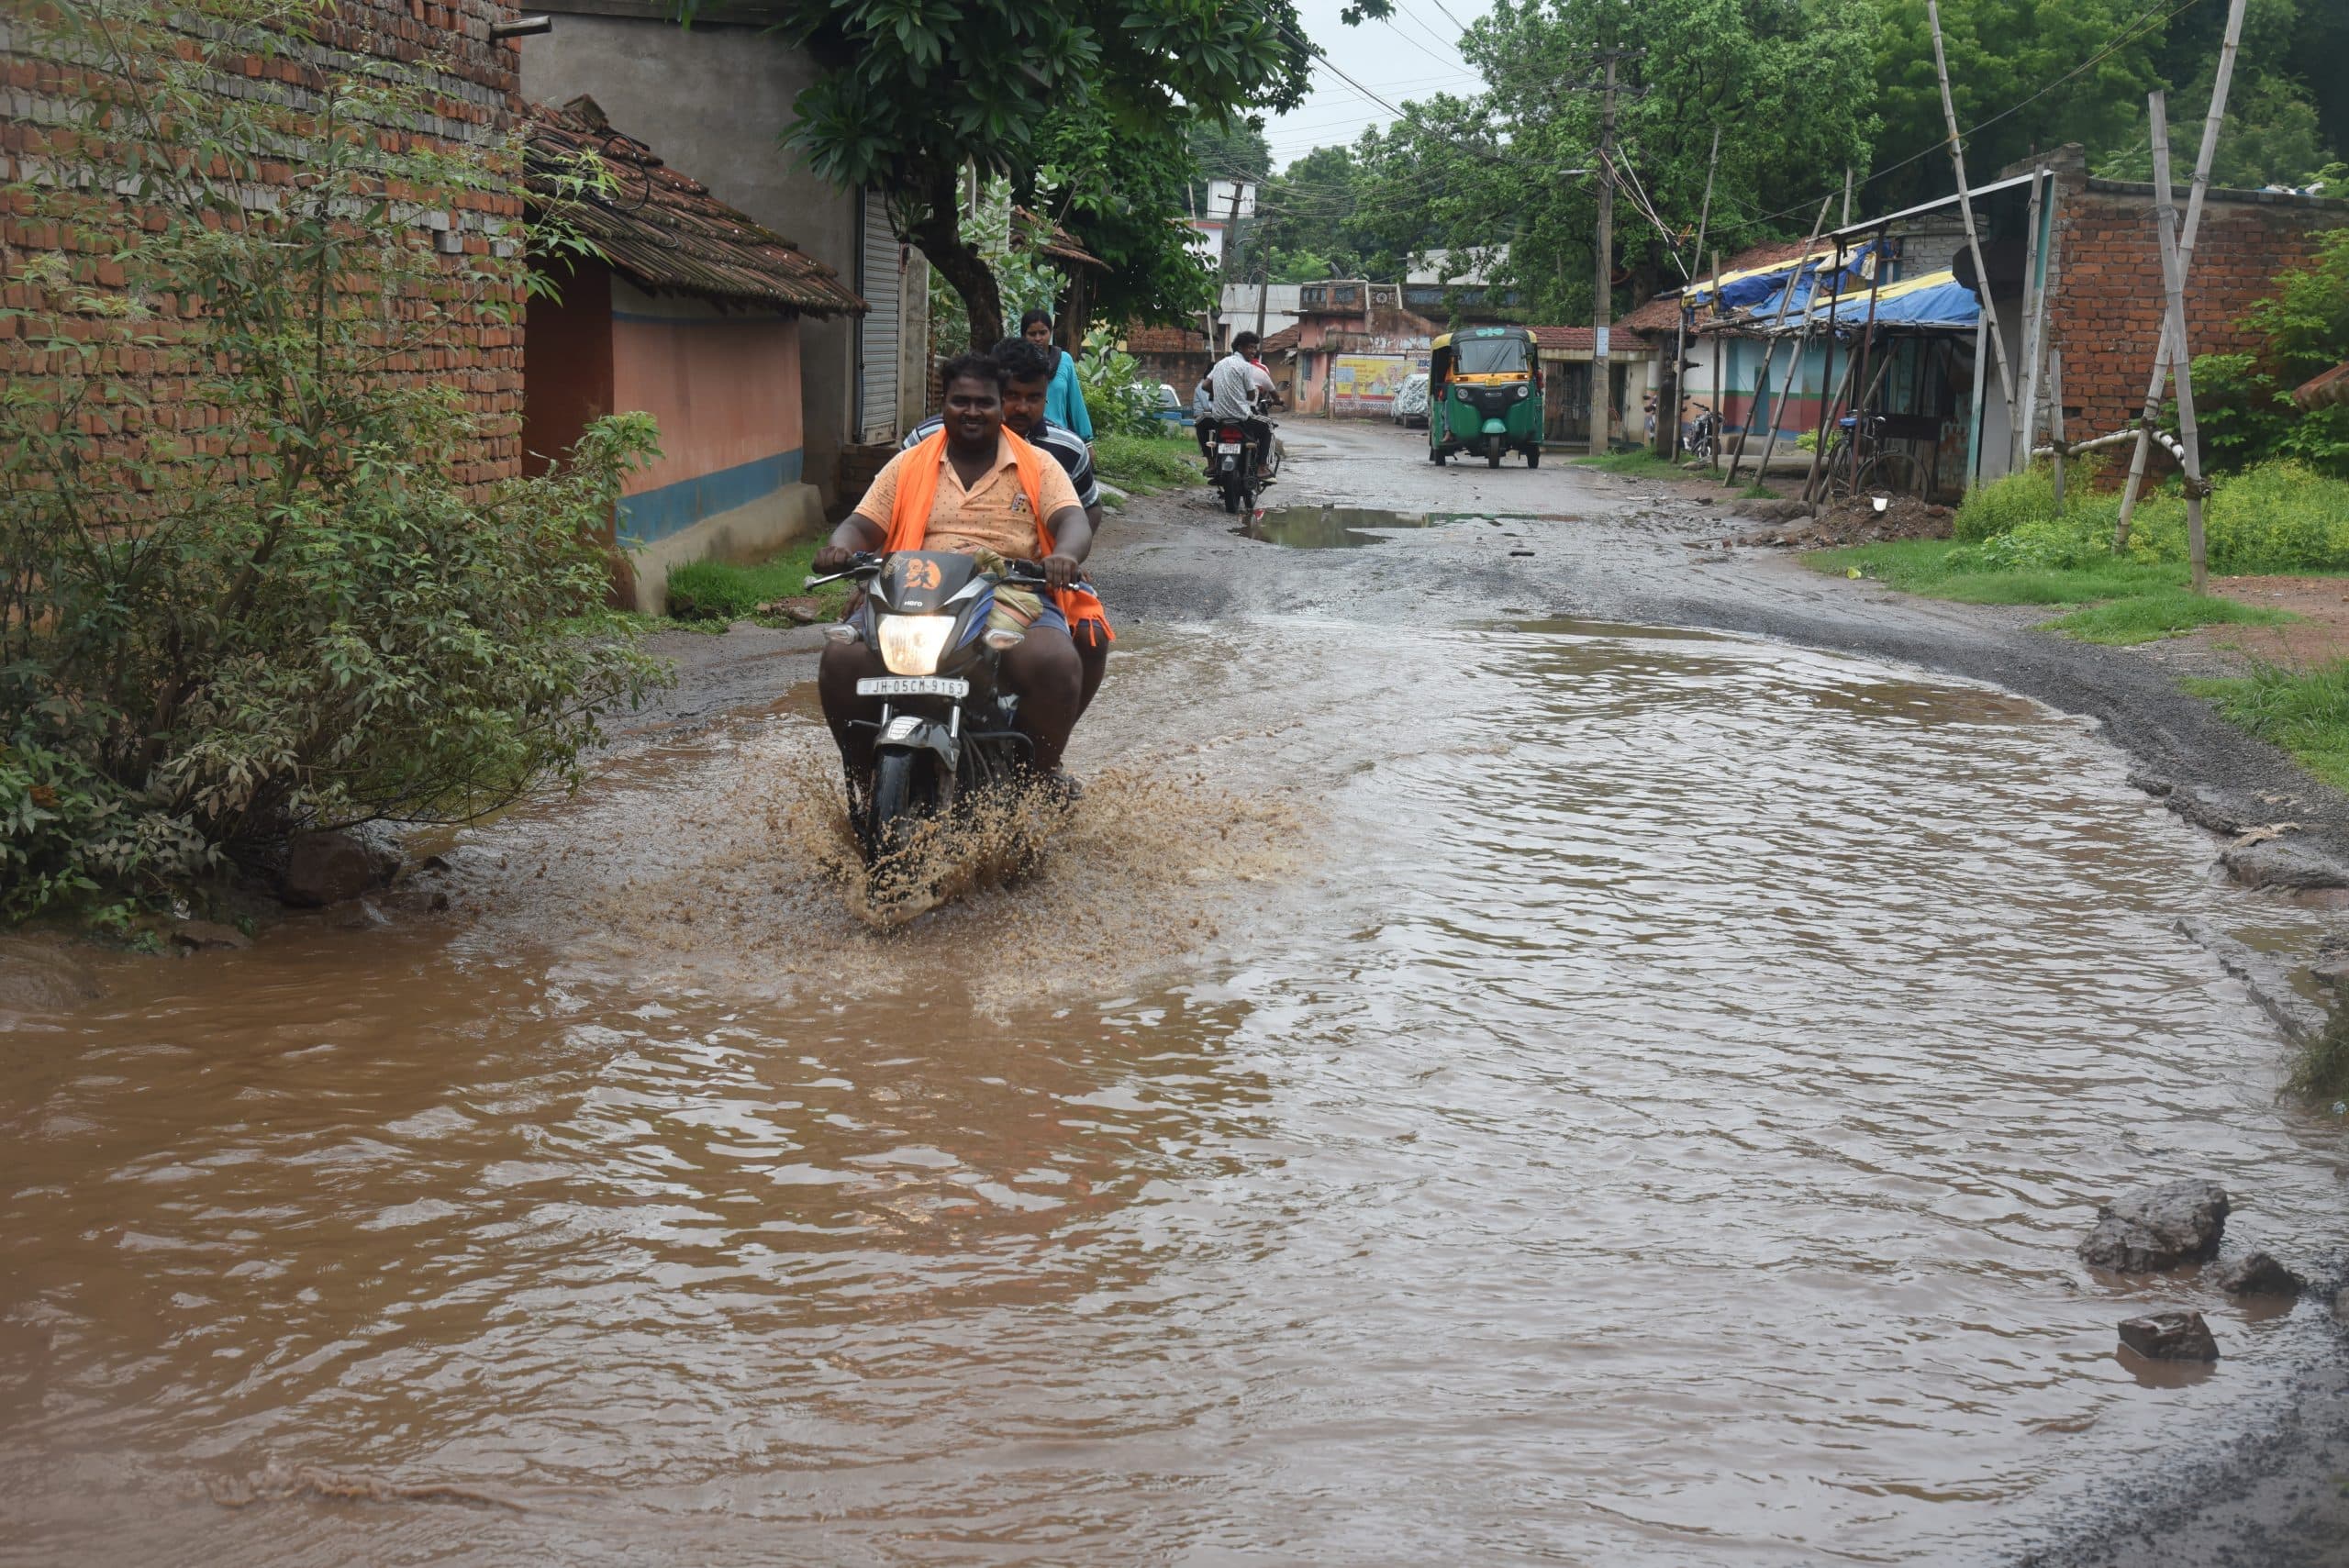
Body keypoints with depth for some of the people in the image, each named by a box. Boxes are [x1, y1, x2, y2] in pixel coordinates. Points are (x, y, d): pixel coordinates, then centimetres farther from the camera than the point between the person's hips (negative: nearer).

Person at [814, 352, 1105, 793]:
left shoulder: (1038, 467, 13)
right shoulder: (908, 467, 18)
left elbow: (1073, 522, 0)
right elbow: (863, 525, 13)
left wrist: (1064, 555, -25)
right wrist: (840, 548, -12)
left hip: (1013, 600, -2)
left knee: (1055, 665, -34)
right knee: (842, 660, -25)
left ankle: (1043, 772, -6)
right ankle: (865, 777, -5)